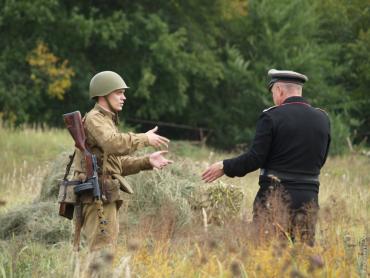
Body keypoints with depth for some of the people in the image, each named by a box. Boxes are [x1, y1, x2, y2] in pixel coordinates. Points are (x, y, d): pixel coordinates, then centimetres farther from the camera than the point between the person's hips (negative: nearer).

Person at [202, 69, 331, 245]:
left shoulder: (272, 117, -9)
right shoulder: (322, 119, 6)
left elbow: (255, 159, -11)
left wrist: (225, 167, 2)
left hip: (275, 198, -4)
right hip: (308, 198, 4)